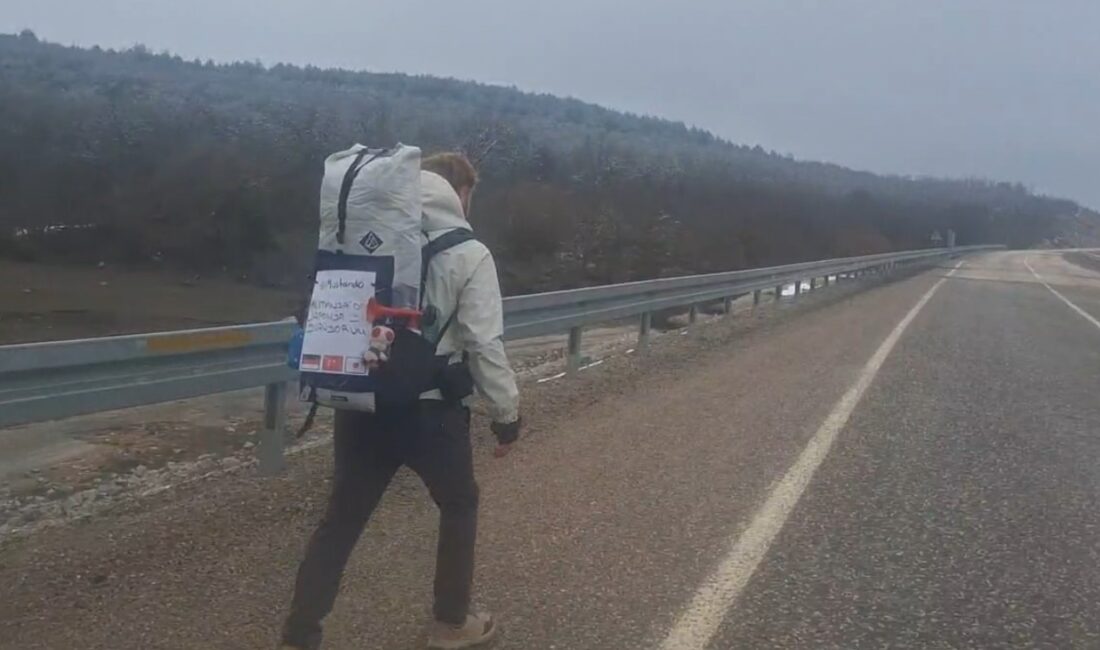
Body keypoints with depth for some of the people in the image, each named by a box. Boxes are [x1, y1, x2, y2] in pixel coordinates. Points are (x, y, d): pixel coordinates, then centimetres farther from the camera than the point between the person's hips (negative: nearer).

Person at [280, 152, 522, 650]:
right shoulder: (468, 254, -8)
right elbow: (484, 346, -11)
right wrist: (507, 413, -1)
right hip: (431, 409, -4)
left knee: (341, 519, 15)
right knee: (459, 505, 21)